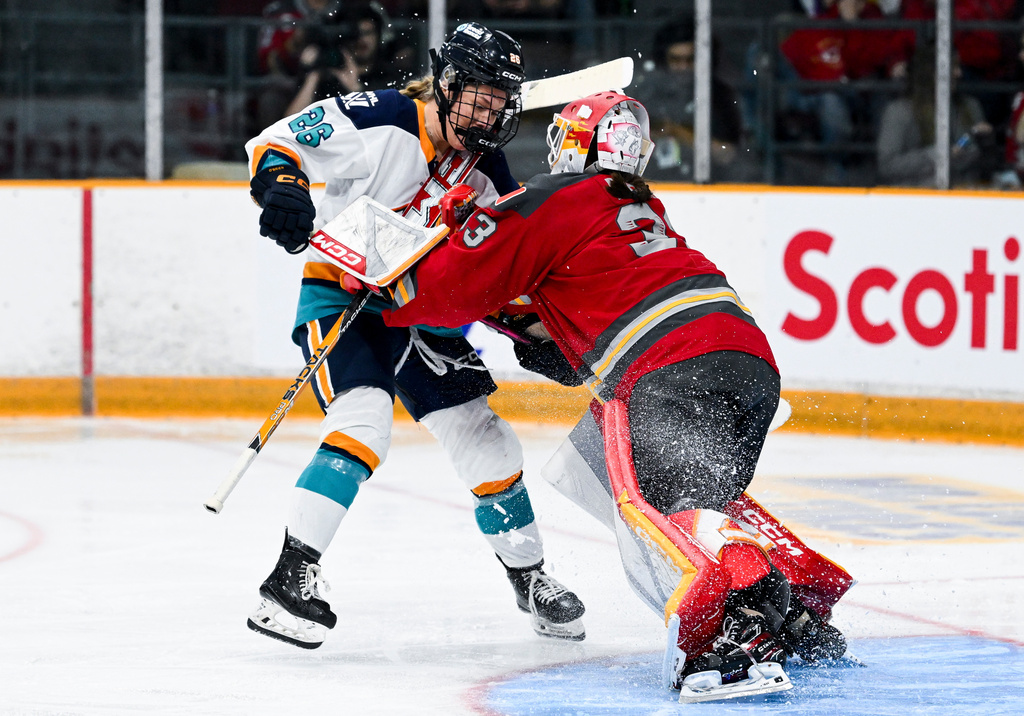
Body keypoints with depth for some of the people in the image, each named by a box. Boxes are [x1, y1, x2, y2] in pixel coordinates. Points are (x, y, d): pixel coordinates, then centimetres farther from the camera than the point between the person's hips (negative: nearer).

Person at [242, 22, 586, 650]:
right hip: (340, 299, -6)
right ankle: (291, 579, -30)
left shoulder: (488, 173, -1)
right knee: (364, 419, -29)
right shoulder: (379, 120, -19)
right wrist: (281, 185, -40)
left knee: (486, 440, 5)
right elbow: (277, 142, -19)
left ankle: (530, 577, 25)